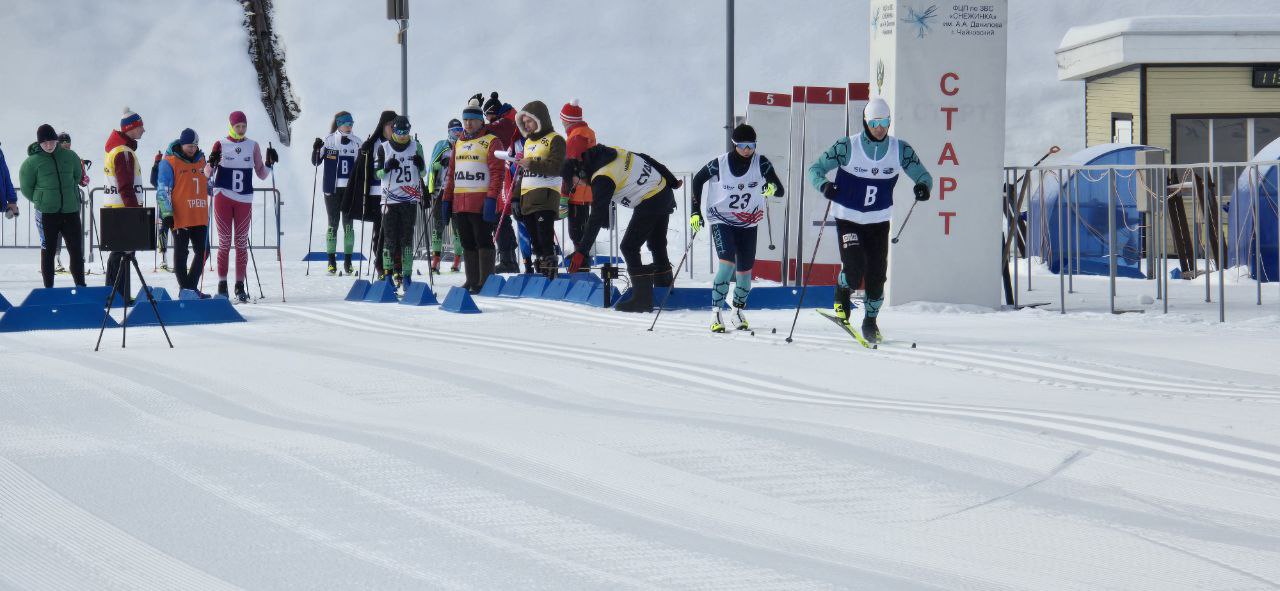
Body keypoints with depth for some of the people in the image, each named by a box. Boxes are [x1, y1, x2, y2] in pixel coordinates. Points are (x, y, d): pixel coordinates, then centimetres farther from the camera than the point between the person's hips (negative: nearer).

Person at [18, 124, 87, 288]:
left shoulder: (69, 156, 2)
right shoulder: (32, 161, -6)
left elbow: (77, 176, 17)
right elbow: (26, 188, 2)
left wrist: (70, 194, 12)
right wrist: (42, 201, 5)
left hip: (70, 211, 3)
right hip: (47, 213, -3)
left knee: (76, 250, 4)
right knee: (48, 251, 3)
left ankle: (81, 286, 13)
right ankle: (48, 288, 9)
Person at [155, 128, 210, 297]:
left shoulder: (201, 161, 13)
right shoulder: (169, 163, -6)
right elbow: (163, 190, -10)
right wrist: (167, 213, -16)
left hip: (200, 218, 6)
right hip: (180, 218, -6)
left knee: (203, 252, 8)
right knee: (181, 254, 1)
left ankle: (192, 287, 21)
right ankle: (185, 289, 9)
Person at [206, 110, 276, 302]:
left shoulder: (253, 146, 8)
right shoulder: (221, 145, 3)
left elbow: (261, 175, 12)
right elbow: (207, 174, 6)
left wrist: (269, 163, -6)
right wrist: (212, 162, -14)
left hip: (244, 200, 2)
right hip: (223, 197, -2)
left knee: (241, 243, 2)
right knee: (225, 242, -1)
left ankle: (240, 286, 5)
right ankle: (222, 284, 3)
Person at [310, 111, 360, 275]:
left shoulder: (356, 142, 7)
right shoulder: (328, 140, 0)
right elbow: (316, 162, 2)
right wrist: (316, 150, -15)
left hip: (349, 188, 2)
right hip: (332, 188, -2)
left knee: (348, 224, 0)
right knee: (333, 223, -1)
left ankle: (348, 261, 4)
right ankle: (332, 262, 3)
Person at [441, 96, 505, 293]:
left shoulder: (491, 142, -3)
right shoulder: (459, 143, 19)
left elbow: (497, 173, -11)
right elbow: (452, 174, 22)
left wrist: (491, 199, -20)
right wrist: (447, 199, 16)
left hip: (481, 203, -7)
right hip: (460, 202, 7)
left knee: (483, 241, -5)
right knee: (467, 243, 9)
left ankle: (485, 282, -3)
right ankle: (471, 280, 14)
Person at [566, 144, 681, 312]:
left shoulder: (602, 178, -18)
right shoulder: (615, 152, 5)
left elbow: (597, 217, -22)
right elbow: (649, 160, 14)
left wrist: (581, 251, -23)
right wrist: (672, 181, 28)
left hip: (649, 204, -9)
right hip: (665, 192, 9)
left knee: (629, 248, -1)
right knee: (658, 247, 19)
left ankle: (643, 299, -4)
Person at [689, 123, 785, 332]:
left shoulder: (761, 164, -12)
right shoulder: (720, 164, -14)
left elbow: (781, 191, -14)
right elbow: (698, 180, 3)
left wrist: (772, 189, -38)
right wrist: (695, 212, -1)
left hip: (748, 223, 2)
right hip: (721, 221, -2)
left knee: (745, 270, 6)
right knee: (727, 264, -21)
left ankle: (738, 311, 31)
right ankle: (716, 313, -13)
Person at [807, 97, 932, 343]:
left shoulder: (900, 150, -5)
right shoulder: (847, 147, -12)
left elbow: (922, 175, 1)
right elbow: (815, 169, -8)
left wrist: (923, 186, -24)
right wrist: (824, 185, -31)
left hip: (879, 221, 3)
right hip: (848, 218, -3)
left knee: (877, 276, 1)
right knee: (854, 269, -18)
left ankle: (870, 320, 24)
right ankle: (843, 291, 17)